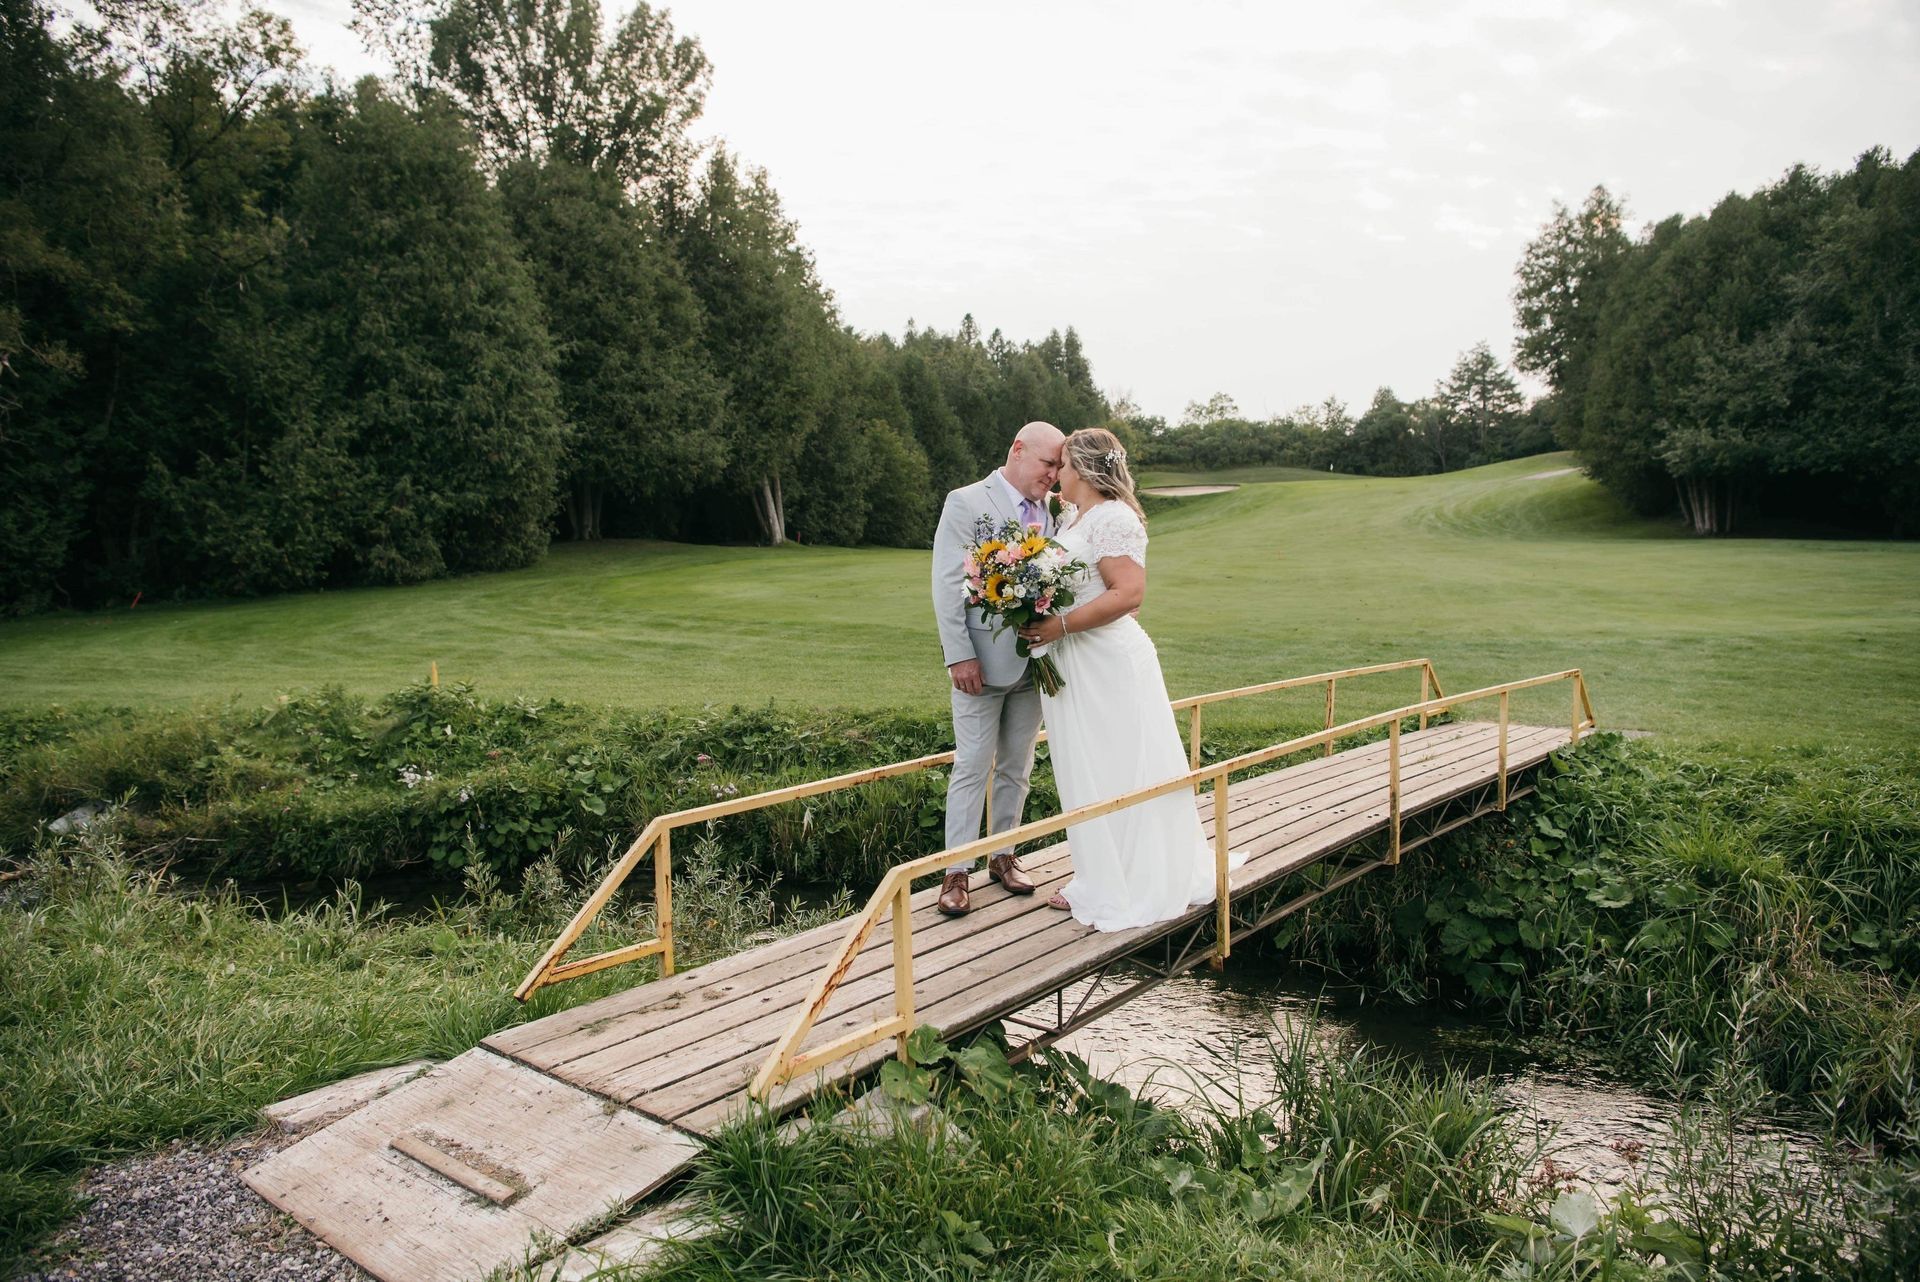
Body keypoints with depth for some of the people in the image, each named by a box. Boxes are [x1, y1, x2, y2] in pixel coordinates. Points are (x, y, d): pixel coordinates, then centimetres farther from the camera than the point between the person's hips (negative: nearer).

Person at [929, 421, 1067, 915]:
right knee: (973, 767, -2)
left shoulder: (1045, 513, 10)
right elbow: (948, 585, -11)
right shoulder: (966, 503, -7)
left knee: (1017, 768, 13)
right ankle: (957, 872, 7)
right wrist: (960, 655, -16)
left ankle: (1003, 857, 26)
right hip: (984, 662, -6)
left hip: (1032, 664, 6)